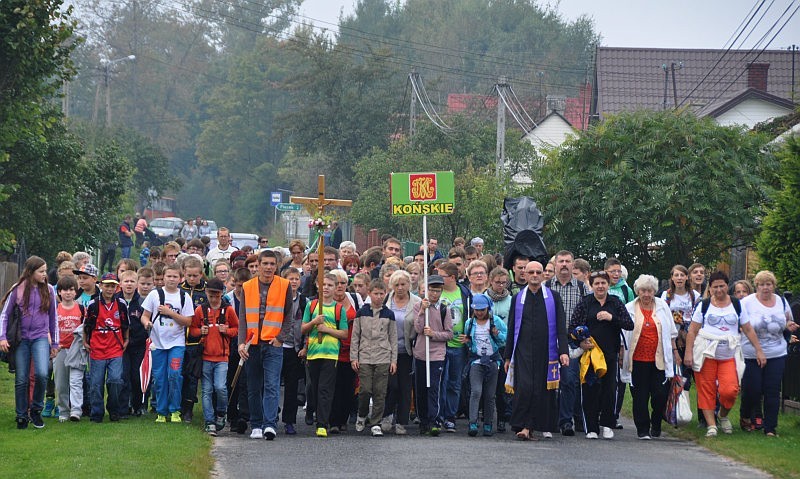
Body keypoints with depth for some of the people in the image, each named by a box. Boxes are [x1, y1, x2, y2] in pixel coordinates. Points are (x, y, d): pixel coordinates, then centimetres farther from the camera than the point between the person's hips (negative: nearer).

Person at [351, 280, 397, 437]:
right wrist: (353, 357, 1)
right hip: (364, 357, -1)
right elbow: (355, 336, 7)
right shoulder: (361, 313, 5)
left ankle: (376, 424, 6)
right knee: (365, 390, -8)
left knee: (380, 392, -1)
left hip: (383, 358, 1)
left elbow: (393, 338, 9)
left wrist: (393, 360, 4)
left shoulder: (389, 314, 7)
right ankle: (361, 416, 17)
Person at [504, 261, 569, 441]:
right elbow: (511, 329, 13)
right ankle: (524, 426, -12)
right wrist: (508, 357, 10)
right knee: (524, 388, -13)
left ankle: (545, 427, 14)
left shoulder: (553, 298, 7)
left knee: (545, 390, 1)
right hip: (524, 351, 0)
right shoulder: (517, 299, 11)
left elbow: (561, 327, 3)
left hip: (546, 351, 0)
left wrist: (563, 351, -9)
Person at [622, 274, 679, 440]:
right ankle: (643, 429, 7)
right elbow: (623, 335, 8)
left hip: (659, 358, 1)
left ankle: (656, 425, 18)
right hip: (638, 359, -1)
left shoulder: (662, 306, 9)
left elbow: (671, 332, 16)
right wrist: (622, 356, 4)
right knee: (640, 395, -1)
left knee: (660, 394, -4)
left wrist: (675, 351, 15)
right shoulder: (630, 308, 4)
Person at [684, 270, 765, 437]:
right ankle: (711, 425, 2)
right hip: (706, 354, 0)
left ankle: (724, 415, 14)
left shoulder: (737, 305, 10)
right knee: (706, 390, -4)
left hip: (729, 355, 1)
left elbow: (748, 330, 13)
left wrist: (759, 350, 8)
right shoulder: (704, 305, 5)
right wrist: (688, 353, -6)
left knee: (730, 390, -14)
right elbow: (693, 330, 3)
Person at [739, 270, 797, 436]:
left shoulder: (781, 302, 9)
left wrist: (789, 326, -1)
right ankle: (745, 417, 28)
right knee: (752, 390, -1)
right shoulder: (746, 303, -4)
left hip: (776, 354, 3)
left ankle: (771, 427, 7)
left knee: (773, 391, 0)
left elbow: (787, 323, 21)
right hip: (751, 354, -3)